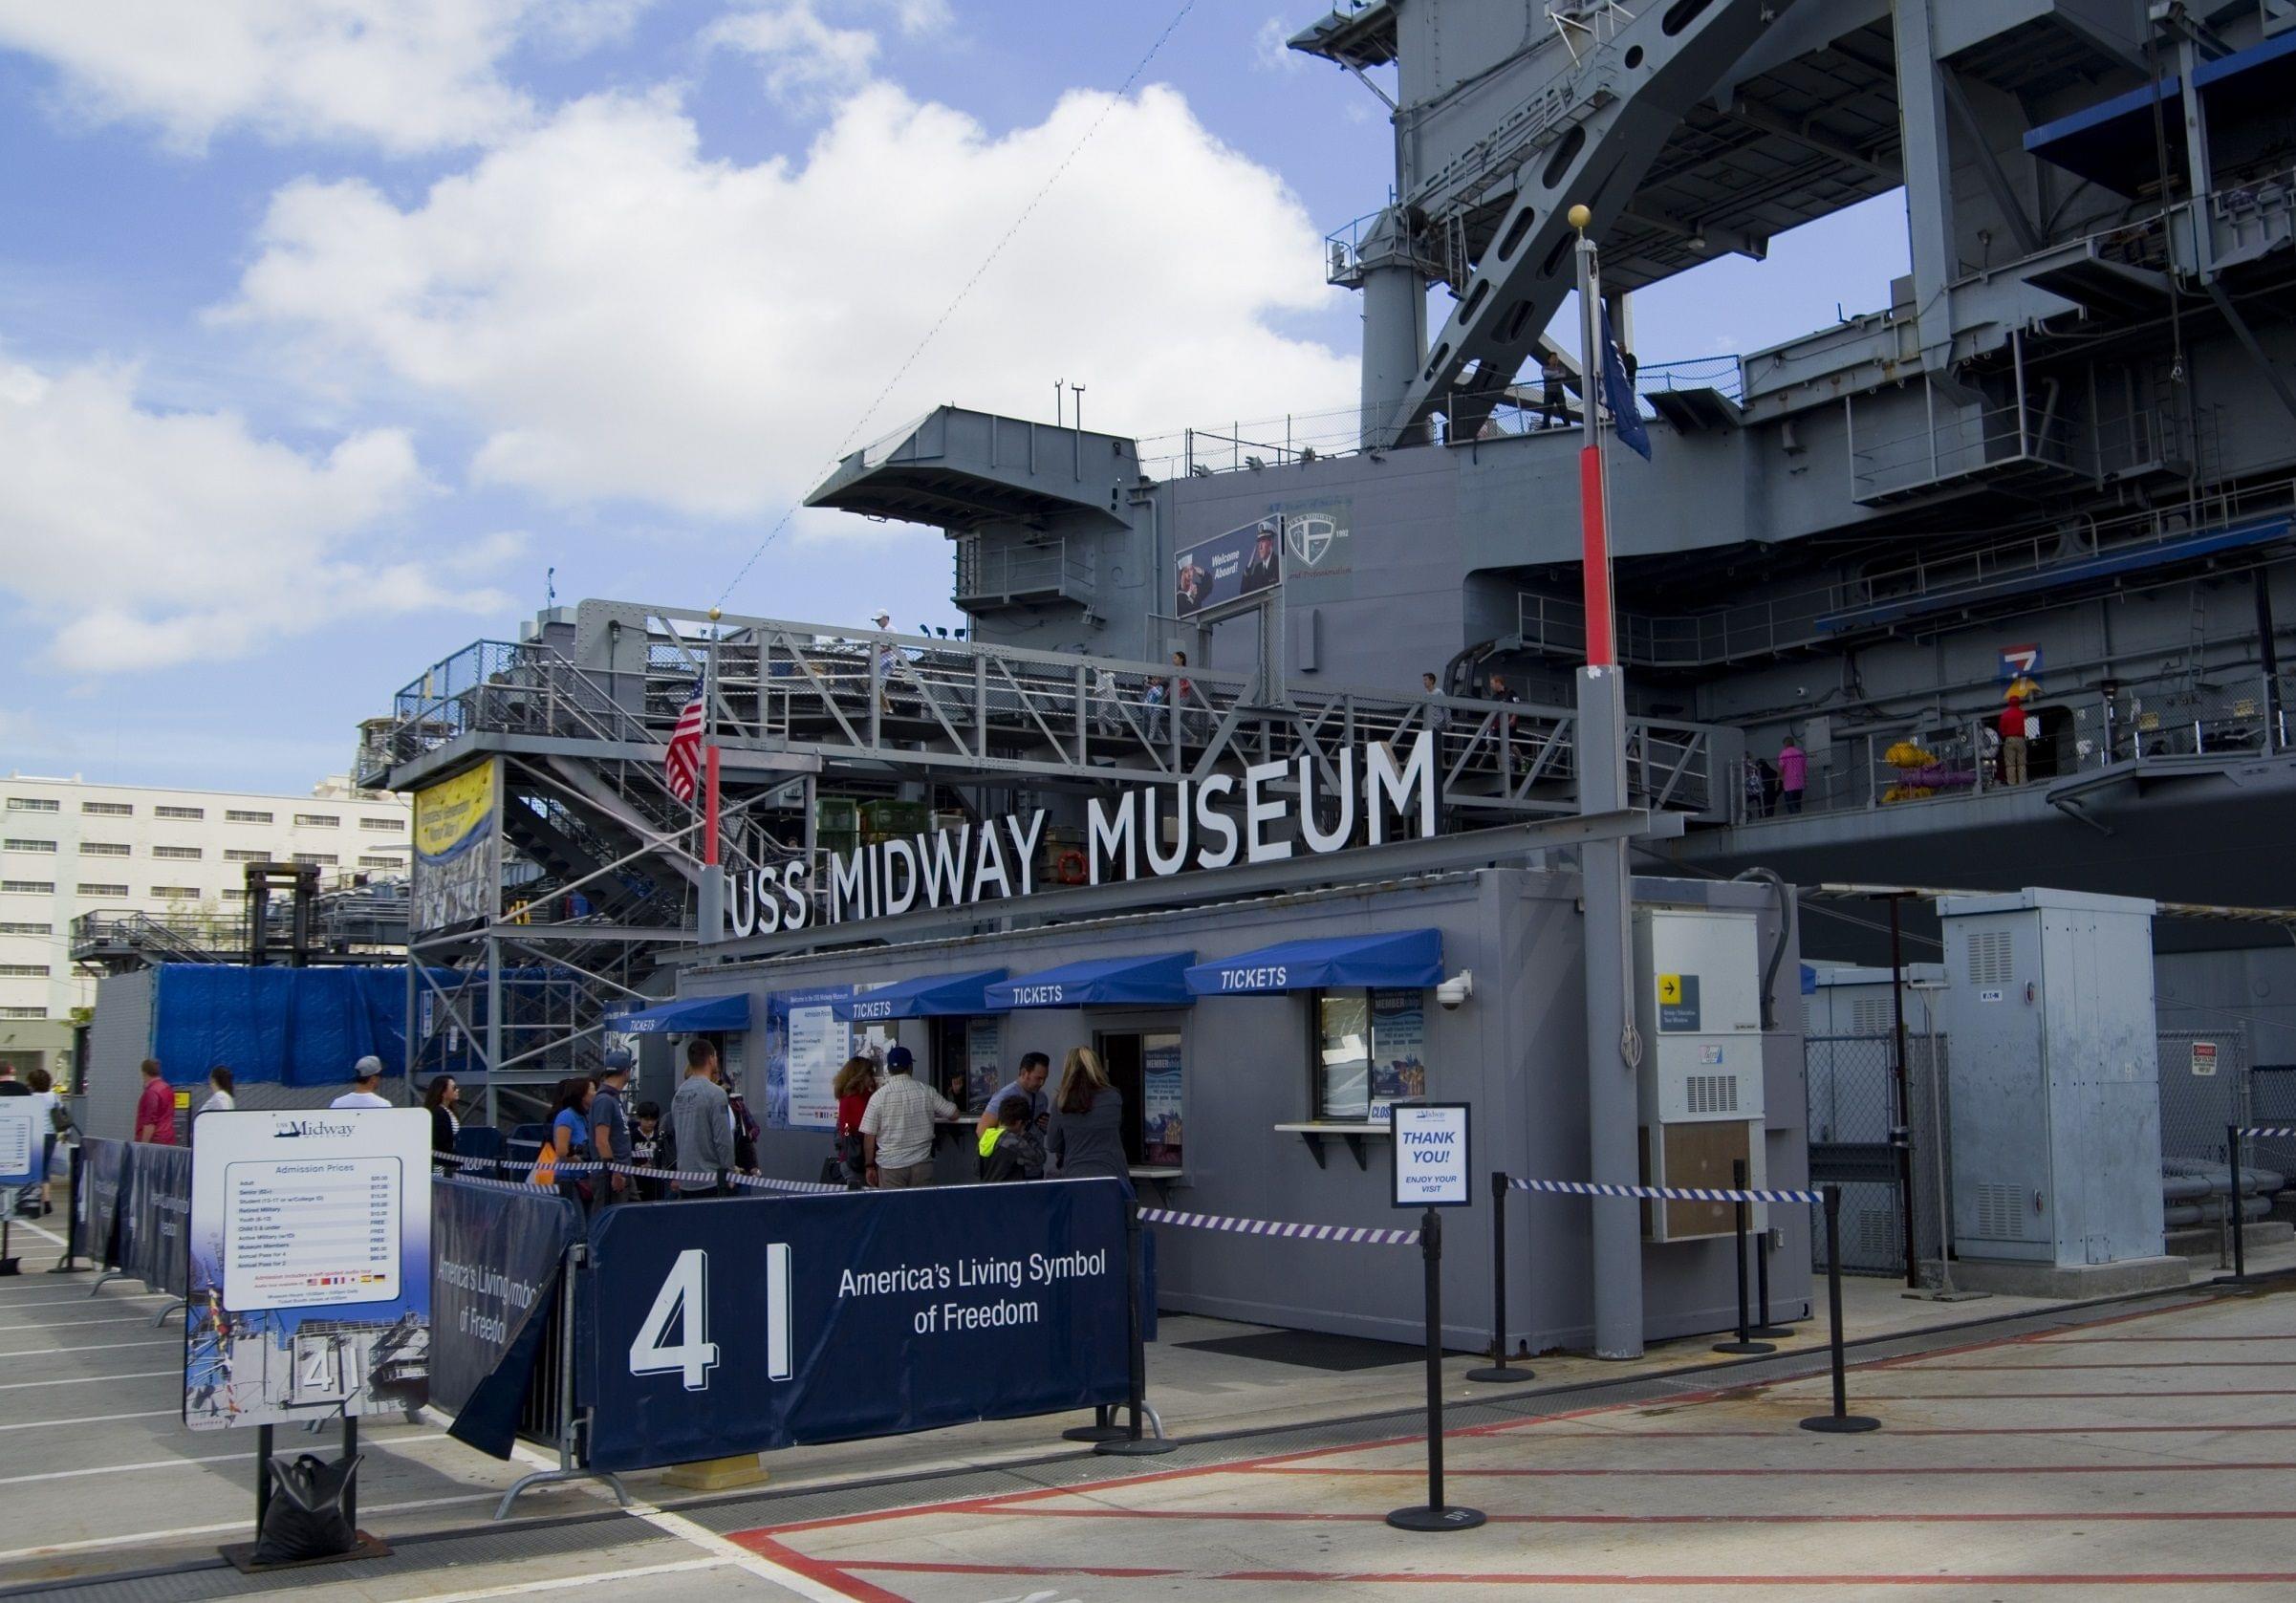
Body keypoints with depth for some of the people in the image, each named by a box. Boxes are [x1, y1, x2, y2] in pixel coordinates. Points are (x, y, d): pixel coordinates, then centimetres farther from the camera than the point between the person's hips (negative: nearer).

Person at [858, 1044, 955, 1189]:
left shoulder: (878, 1096, -6)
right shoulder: (926, 1091, -2)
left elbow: (869, 1136, -5)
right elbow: (954, 1114, 8)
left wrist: (869, 1166, 6)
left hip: (890, 1165, -1)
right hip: (921, 1164, 1)